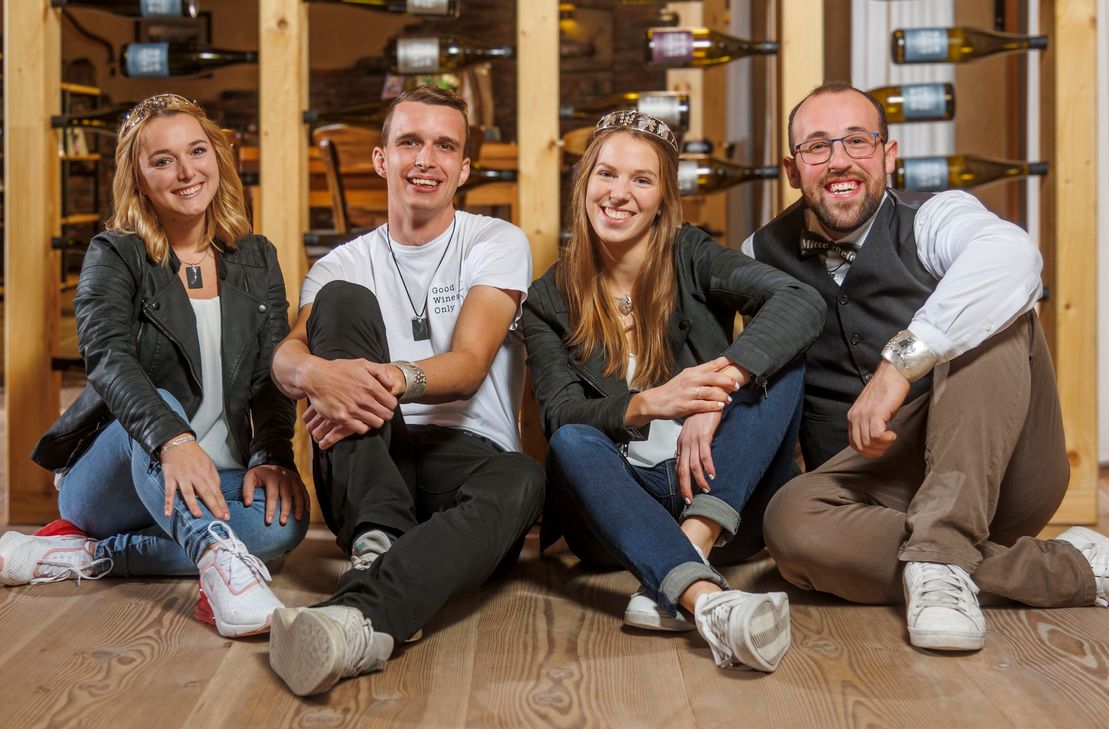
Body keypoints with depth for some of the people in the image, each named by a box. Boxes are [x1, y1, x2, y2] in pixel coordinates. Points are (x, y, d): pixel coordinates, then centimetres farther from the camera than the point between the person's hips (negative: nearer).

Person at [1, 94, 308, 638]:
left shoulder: (256, 260, 8)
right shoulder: (114, 257, -3)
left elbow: (273, 374, 0)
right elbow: (107, 358, -21)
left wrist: (273, 456, -21)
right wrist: (173, 440, -41)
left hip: (217, 483, 3)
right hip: (107, 480, -2)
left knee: (285, 518, -30)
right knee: (157, 406, -34)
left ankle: (84, 555, -20)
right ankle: (220, 562, -53)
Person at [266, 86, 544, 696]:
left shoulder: (498, 243, 6)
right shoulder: (345, 265, 12)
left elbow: (469, 364, -12)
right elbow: (284, 357, -10)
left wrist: (397, 381, -35)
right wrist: (318, 374, -36)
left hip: (469, 458, -1)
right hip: (368, 468, 2)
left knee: (521, 482, -37)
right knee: (343, 299, -19)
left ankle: (361, 611, -58)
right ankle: (379, 542, -33)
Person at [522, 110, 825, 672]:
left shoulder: (692, 258, 1)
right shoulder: (549, 300, 5)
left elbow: (802, 303, -17)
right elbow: (560, 415, -9)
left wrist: (721, 388, -34)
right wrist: (645, 405, -31)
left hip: (718, 489, 0)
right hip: (623, 496, 0)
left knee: (781, 358, -22)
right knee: (572, 445, -31)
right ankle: (709, 601, -57)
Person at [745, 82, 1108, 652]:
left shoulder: (932, 220, -7)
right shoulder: (763, 256, 8)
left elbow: (1013, 255, -31)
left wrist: (899, 362, -39)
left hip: (996, 473, -2)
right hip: (869, 483, 2)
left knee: (992, 313, -25)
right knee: (790, 523, -32)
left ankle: (941, 558, -32)